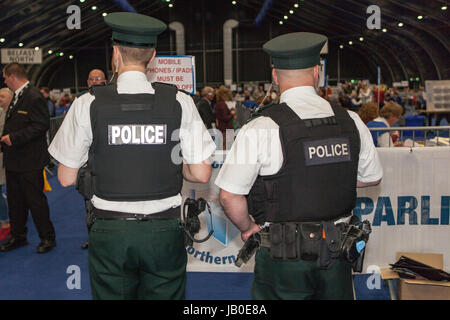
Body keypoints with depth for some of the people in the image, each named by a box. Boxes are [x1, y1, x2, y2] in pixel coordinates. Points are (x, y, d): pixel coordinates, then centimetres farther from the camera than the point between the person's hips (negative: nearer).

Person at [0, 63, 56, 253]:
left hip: (29, 162, -9)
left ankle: (47, 238, 13)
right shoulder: (17, 97, 15)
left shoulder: (34, 97, -15)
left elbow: (41, 125, -23)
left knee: (35, 200, 0)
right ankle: (18, 237, 28)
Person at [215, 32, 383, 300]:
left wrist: (247, 228, 3)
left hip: (283, 256, -4)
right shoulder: (352, 122, -3)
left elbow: (229, 195, -15)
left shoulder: (260, 130, -16)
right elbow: (373, 177, 11)